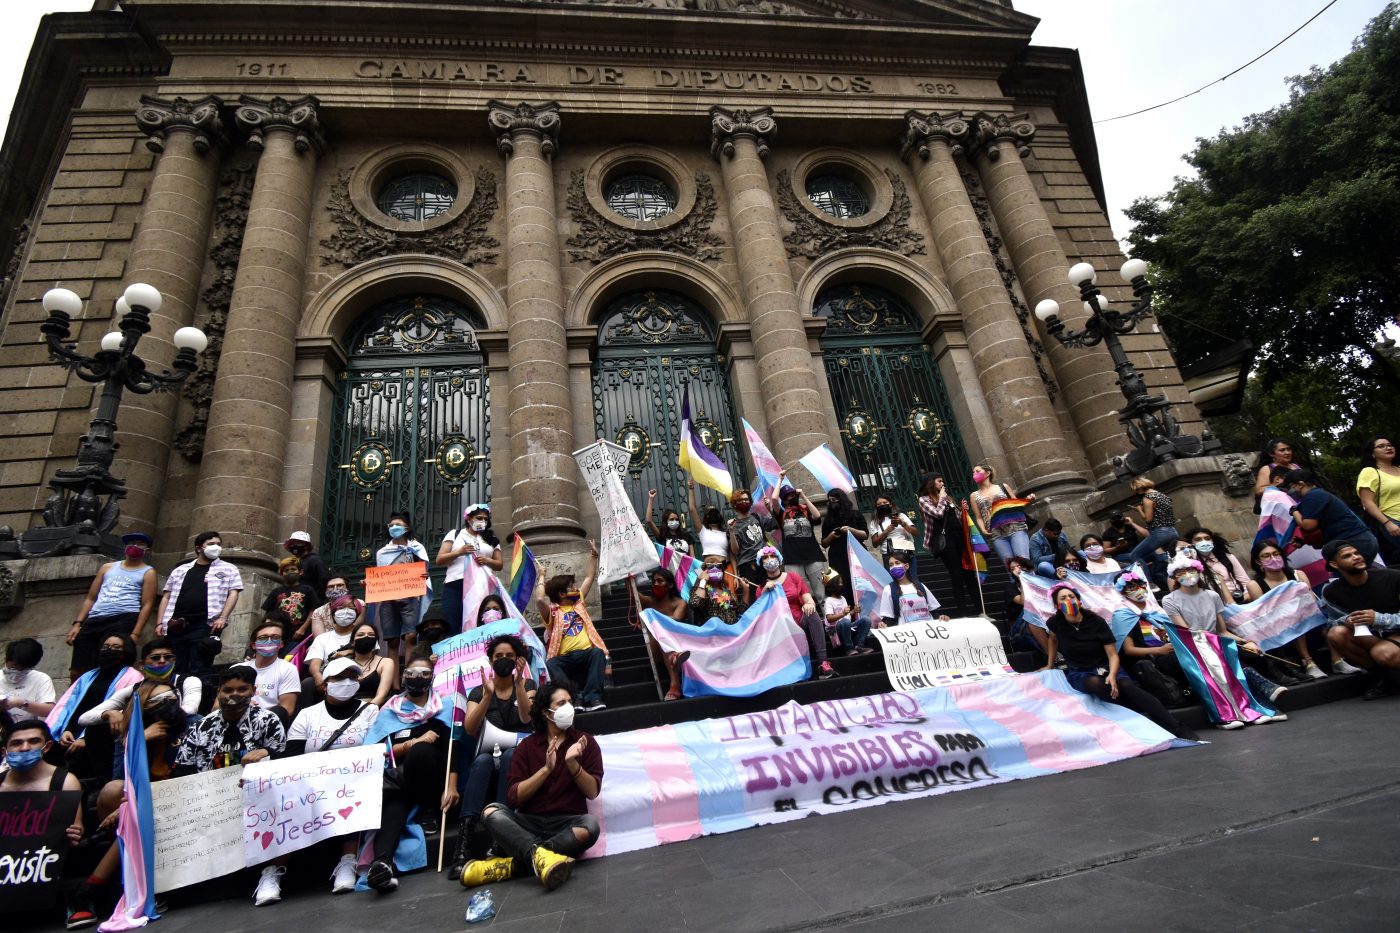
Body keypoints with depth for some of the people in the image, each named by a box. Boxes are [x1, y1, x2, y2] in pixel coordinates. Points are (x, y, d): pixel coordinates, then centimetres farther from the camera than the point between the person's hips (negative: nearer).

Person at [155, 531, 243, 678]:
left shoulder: (228, 569, 11)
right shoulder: (180, 570, 20)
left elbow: (233, 593, 1)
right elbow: (167, 597, 19)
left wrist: (222, 618, -12)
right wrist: (160, 623, 8)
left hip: (205, 625, -3)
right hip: (176, 626, 4)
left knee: (199, 671, -7)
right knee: (175, 670, 4)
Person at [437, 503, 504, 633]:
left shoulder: (491, 539, 19)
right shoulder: (454, 534, 14)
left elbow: (500, 564, 16)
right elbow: (439, 560, 7)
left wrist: (487, 561, -5)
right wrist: (459, 552, -10)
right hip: (455, 586, -1)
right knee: (451, 626, -7)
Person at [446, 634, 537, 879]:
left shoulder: (528, 685, 9)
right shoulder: (478, 691, 10)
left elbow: (526, 717, -11)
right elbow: (470, 729, -7)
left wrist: (519, 683, -23)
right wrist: (488, 695, -20)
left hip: (517, 753, 0)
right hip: (487, 755, 0)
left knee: (509, 755, -35)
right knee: (482, 760, -34)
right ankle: (462, 845, -44)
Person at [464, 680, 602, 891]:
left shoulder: (584, 741, 6)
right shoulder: (527, 745, 8)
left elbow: (592, 791, -2)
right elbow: (513, 797, -2)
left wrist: (573, 764, -19)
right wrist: (546, 768, -15)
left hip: (568, 824, -1)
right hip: (529, 823, 1)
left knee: (590, 825, -34)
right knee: (492, 811, -24)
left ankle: (512, 864, -29)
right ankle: (540, 855, -44)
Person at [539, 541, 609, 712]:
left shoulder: (578, 603, 22)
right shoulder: (552, 612, 6)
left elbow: (589, 577, 27)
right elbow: (541, 600, -16)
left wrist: (593, 555, 27)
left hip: (586, 653, 3)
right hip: (565, 658, -3)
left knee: (597, 652, -32)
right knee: (550, 664, -35)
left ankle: (592, 698, -37)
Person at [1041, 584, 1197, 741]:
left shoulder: (1097, 621, -9)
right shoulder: (1056, 622, -7)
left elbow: (1113, 655, -8)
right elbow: (1053, 639, 18)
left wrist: (1112, 675, -27)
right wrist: (1050, 665, 21)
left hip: (1106, 668, 0)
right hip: (1079, 673, 0)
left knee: (1126, 686, -31)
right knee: (1097, 684, -36)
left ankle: (1178, 729, -35)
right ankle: (1145, 717, -30)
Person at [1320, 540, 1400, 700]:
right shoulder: (1331, 592, -8)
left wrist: (1379, 618, -30)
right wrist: (1347, 621, -23)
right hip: (1369, 637, 4)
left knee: (1383, 653, -36)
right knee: (1336, 634, -27)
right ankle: (1379, 675, -7)